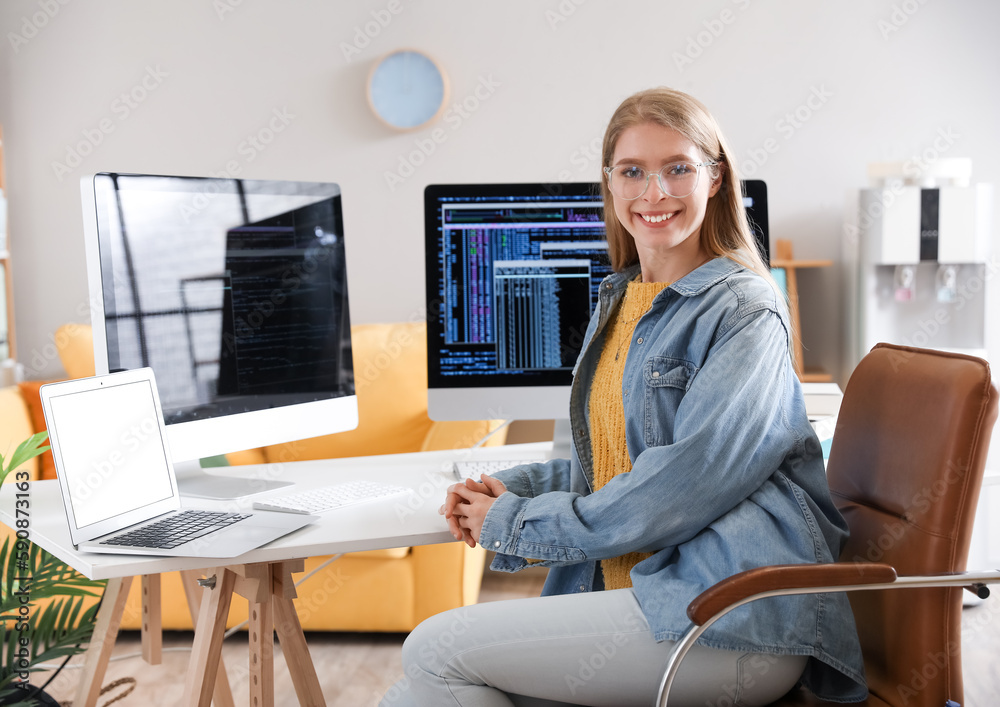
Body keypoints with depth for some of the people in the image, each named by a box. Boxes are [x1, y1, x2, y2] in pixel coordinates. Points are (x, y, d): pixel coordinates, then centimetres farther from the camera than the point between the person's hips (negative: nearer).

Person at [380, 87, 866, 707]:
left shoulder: (743, 311, -8)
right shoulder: (620, 300, 17)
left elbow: (685, 486, -17)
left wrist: (517, 522, -9)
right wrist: (516, 486, 7)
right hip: (630, 594, 7)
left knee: (435, 652, -15)